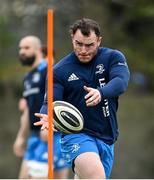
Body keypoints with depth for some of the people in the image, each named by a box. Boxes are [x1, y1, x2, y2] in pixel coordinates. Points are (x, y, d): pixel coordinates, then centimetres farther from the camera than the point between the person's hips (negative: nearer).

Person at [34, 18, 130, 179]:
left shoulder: (113, 57, 0)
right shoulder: (59, 70, -1)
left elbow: (120, 82, -18)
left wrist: (101, 93, -41)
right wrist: (47, 116, -30)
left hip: (107, 140, 3)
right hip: (76, 136, -3)